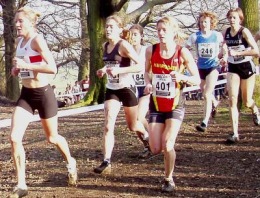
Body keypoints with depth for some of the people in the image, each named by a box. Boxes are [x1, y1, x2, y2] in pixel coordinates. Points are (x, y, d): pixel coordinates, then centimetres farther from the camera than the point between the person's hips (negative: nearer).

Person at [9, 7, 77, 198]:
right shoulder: (19, 41, 6)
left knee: (52, 137, 13)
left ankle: (71, 162, 44)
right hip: (26, 94, 6)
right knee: (14, 138, -9)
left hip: (43, 93, -6)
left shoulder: (37, 40, -17)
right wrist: (16, 69, 5)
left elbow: (53, 68, -27)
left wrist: (26, 66, -28)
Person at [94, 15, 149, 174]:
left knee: (133, 126, 14)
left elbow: (140, 66, -21)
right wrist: (104, 71, 3)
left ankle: (146, 136, 49)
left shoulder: (124, 45, -15)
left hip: (126, 88, -5)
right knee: (108, 126, -11)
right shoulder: (105, 46, 6)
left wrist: (119, 70, -30)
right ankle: (107, 162, -13)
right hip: (111, 90, 5)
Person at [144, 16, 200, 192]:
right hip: (156, 105, 3)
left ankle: (169, 180, 8)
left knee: (167, 144, -16)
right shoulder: (151, 50, -5)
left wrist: (182, 77, -28)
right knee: (155, 149, -1)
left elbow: (197, 80, -8)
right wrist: (148, 83, -7)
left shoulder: (183, 53, -13)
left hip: (175, 105, -3)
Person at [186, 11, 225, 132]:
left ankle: (205, 122, -11)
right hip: (200, 67, 3)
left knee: (207, 95, -15)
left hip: (213, 67, -3)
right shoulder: (195, 36, -7)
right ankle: (214, 103, 56)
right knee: (205, 94, 21)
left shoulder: (217, 35, -7)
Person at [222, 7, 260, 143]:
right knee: (232, 99, -12)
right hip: (233, 68, 3)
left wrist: (237, 53, -27)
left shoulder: (244, 31, -15)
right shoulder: (225, 32, -1)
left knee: (247, 102, 8)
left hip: (247, 67, -3)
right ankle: (235, 133, -12)